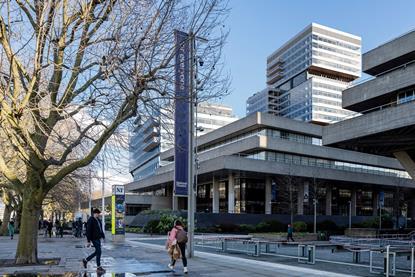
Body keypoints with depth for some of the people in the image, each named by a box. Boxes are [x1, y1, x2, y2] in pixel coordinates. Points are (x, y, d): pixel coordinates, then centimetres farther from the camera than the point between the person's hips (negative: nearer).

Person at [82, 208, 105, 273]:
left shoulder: (98, 220, 10)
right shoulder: (90, 221, -16)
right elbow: (88, 231, -18)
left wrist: (103, 236, 15)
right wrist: (89, 241, -19)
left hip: (98, 238, 9)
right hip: (94, 238, -9)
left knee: (97, 252, 14)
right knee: (98, 252, -6)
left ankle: (85, 260, 30)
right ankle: (98, 267, 4)